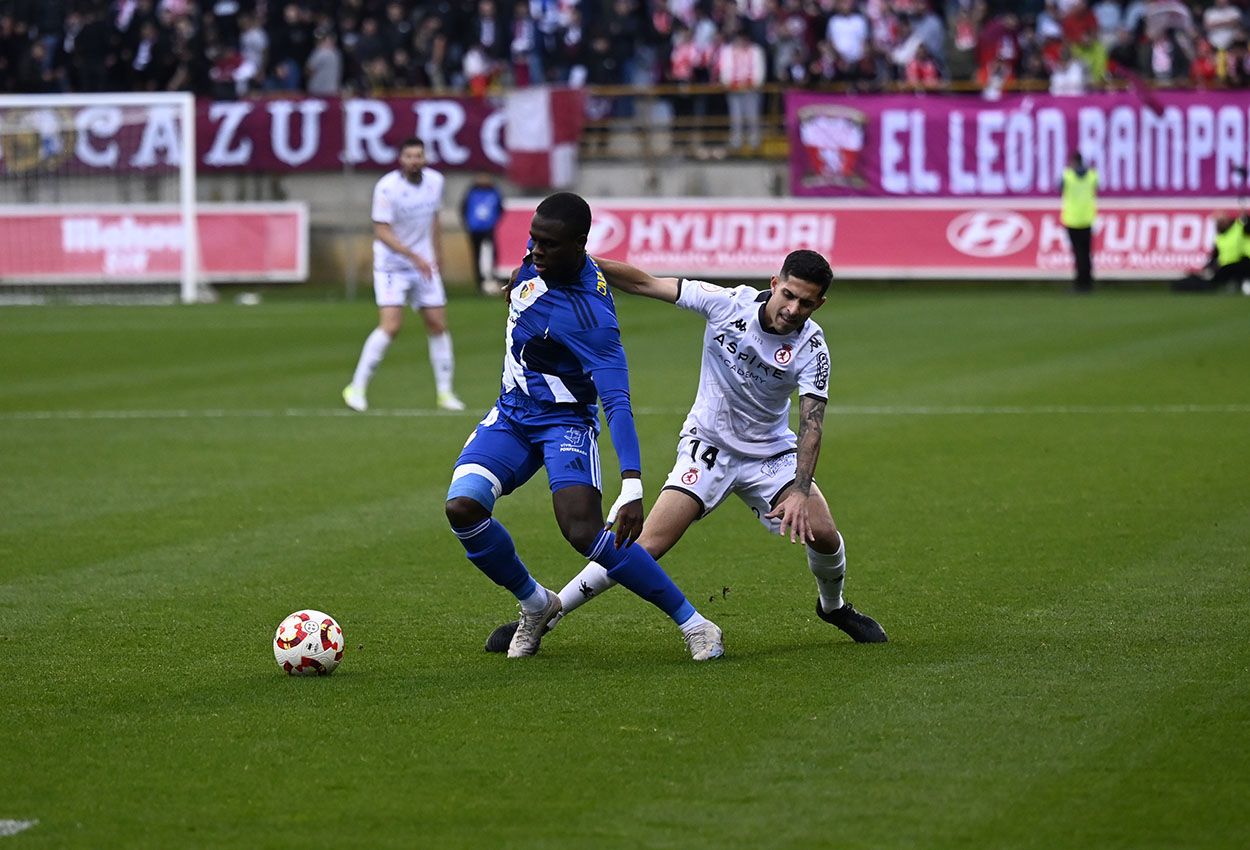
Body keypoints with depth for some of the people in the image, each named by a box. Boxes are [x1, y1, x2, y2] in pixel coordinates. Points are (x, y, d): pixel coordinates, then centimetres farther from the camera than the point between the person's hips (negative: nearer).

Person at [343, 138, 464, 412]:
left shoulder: (435, 181, 2)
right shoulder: (387, 187, -18)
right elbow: (382, 232, -20)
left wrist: (436, 257, 20)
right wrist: (414, 257, -27)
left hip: (424, 265, 6)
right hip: (392, 265, -6)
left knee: (438, 325, 4)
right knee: (390, 326, -17)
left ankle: (445, 392, 14)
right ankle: (357, 388, -8)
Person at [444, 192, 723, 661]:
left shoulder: (589, 316, -29)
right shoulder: (540, 258, -8)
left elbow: (617, 402, -34)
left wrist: (632, 488, -42)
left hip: (564, 423, -7)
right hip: (510, 415, 7)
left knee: (585, 531, -25)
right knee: (462, 507, -15)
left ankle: (692, 623, -10)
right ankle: (535, 605, 10)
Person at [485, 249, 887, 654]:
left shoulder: (811, 348, -17)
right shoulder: (726, 303, -17)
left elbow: (811, 423, -23)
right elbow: (643, 283, -13)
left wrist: (800, 493, -38)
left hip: (772, 453, 1)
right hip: (707, 446, -1)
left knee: (821, 533, -17)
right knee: (649, 543, -16)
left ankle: (833, 606, 19)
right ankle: (543, 617, -9)